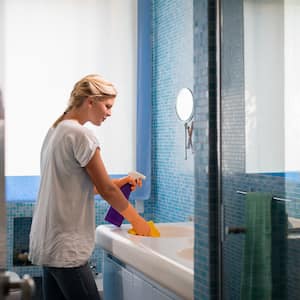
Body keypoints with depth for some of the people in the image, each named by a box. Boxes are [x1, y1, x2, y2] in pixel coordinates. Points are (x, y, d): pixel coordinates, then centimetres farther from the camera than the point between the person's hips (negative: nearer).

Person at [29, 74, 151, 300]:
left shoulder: (57, 130, 13)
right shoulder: (81, 134, -14)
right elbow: (106, 190, -10)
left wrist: (116, 184, 12)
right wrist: (137, 220, 2)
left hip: (47, 243, 9)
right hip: (65, 248, -9)